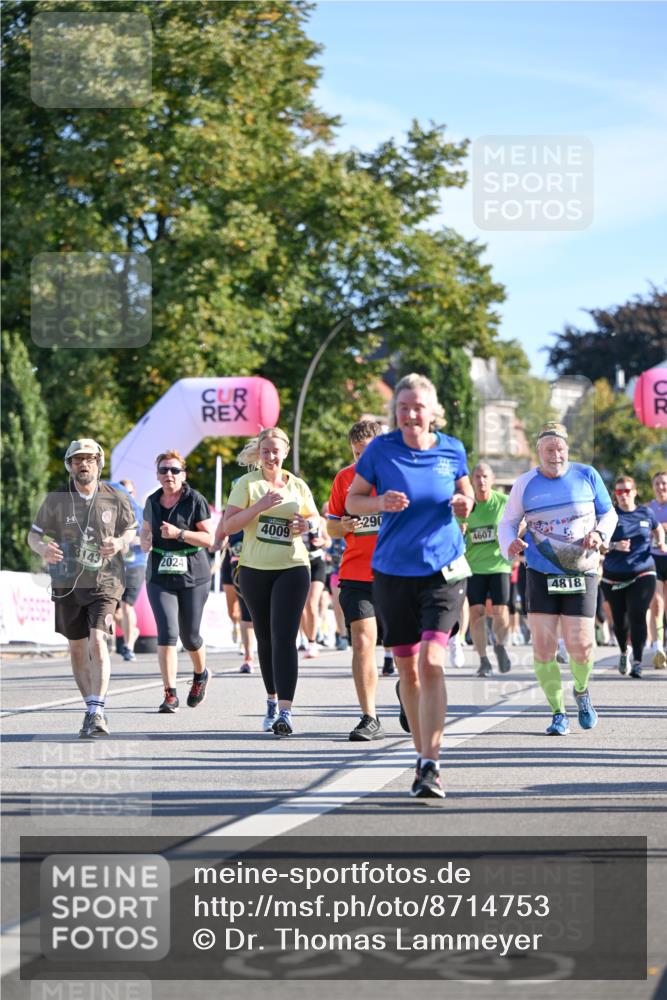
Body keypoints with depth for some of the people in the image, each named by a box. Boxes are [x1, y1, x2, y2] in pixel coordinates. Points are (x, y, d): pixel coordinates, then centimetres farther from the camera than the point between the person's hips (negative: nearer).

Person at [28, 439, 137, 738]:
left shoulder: (116, 499, -2)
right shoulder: (55, 500, -1)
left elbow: (131, 529, 12)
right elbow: (34, 535, 6)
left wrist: (120, 542, -11)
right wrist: (43, 549, -18)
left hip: (104, 582, -2)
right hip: (67, 583, 2)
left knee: (98, 641, -19)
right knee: (77, 649, 9)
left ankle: (96, 713, -22)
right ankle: (93, 709, 23)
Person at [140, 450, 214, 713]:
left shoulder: (195, 500, -6)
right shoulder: (153, 502, 8)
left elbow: (209, 538, -10)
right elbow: (146, 529, 25)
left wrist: (179, 533, -21)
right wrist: (145, 541, 2)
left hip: (193, 576, -2)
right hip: (159, 577, 2)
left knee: (189, 636, 7)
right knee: (167, 632, -14)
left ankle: (200, 675, 40)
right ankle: (170, 695, -14)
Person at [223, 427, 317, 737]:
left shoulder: (298, 486, 6)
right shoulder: (247, 484, 0)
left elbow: (316, 518, 19)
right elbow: (228, 525, -7)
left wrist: (306, 524, -5)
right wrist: (259, 506, -19)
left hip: (292, 568, -1)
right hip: (254, 570, 1)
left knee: (284, 638, -13)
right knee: (265, 639, 11)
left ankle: (285, 711, -19)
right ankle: (272, 701, 29)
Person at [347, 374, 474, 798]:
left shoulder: (452, 450, 0)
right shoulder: (381, 450, -4)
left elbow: (466, 493, 17)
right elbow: (352, 501, 4)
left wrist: (464, 505, -6)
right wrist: (381, 503, -16)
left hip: (443, 569, -1)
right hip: (393, 572, 1)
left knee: (431, 662, -17)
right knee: (407, 669, 9)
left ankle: (431, 764, -17)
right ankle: (423, 754, 25)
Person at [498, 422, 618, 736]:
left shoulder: (587, 476, 1)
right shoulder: (525, 485, 1)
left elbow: (608, 513, 10)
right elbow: (507, 522, 8)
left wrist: (600, 534, -11)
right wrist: (509, 544, -14)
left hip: (581, 573, -1)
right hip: (541, 575, 1)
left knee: (580, 647, -8)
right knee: (543, 648, -5)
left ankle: (581, 692, 25)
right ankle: (558, 712, 11)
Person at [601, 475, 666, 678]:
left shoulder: (646, 513, 5)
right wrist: (615, 546, -24)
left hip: (642, 574, 0)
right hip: (614, 576, 0)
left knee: (637, 616, -15)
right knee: (619, 619, 10)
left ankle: (637, 662, -13)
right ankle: (623, 653, 38)